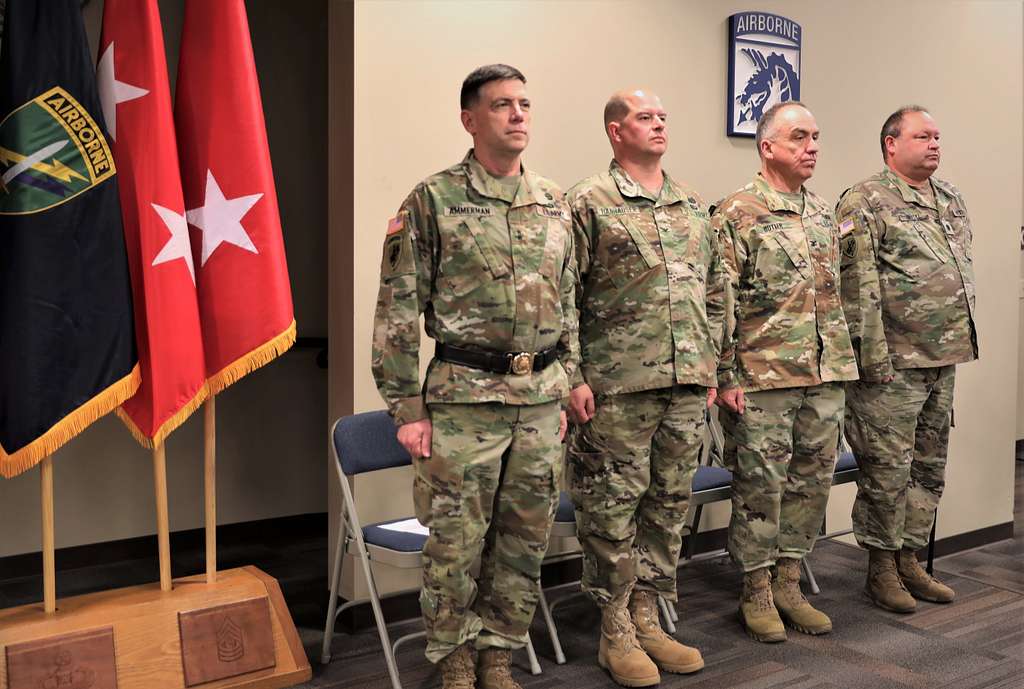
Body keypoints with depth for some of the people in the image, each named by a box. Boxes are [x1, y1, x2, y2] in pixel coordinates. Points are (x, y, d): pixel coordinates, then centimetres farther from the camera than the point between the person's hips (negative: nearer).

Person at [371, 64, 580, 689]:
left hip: (542, 400, 5)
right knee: (456, 542, 4)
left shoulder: (554, 203, 11)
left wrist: (565, 392, 13)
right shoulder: (433, 200, -5)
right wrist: (408, 409, -8)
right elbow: (398, 313, -6)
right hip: (465, 397, -4)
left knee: (526, 540, 12)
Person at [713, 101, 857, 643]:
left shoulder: (823, 215, 14)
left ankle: (788, 585, 25)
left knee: (811, 482, 11)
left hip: (825, 378, 7)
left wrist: (842, 363, 17)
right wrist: (726, 378, -14)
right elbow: (721, 303, -11)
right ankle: (757, 594, 16)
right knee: (760, 487, 2)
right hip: (763, 378, -7)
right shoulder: (737, 214, -8)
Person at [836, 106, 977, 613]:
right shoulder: (866, 202, -10)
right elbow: (859, 287, -16)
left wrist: (962, 341, 17)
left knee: (929, 467, 14)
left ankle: (909, 560, 26)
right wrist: (872, 356, -19)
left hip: (943, 361, 8)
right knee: (888, 469, -1)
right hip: (895, 362, -8)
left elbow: (964, 271, 23)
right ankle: (881, 567, 13)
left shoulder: (951, 200, 16)